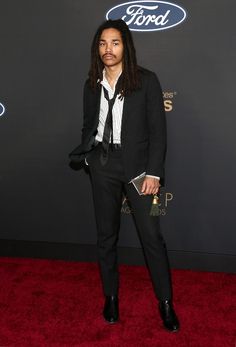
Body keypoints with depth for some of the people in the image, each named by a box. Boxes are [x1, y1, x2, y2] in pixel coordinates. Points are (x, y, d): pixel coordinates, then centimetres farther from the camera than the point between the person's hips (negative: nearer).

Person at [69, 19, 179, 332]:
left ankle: (166, 302, 15)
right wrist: (86, 154, -4)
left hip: (138, 164, -3)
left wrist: (153, 172, -12)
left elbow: (158, 130, -6)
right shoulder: (92, 85, 8)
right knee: (106, 235, 11)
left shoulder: (146, 80, -4)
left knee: (152, 236, -1)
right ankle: (111, 296, 28)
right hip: (103, 165, 4)